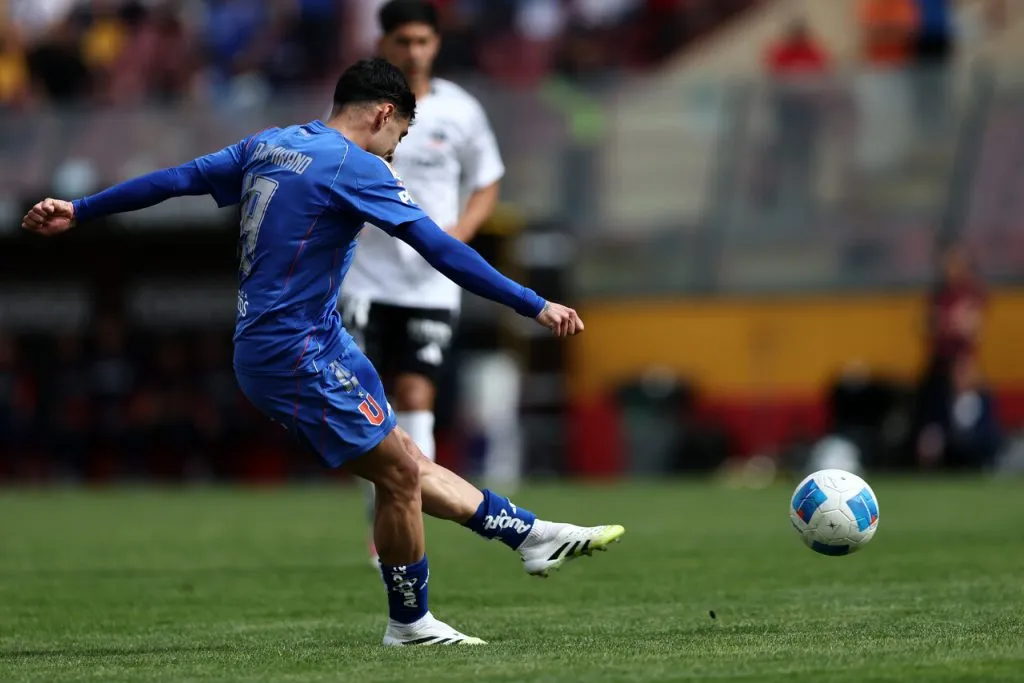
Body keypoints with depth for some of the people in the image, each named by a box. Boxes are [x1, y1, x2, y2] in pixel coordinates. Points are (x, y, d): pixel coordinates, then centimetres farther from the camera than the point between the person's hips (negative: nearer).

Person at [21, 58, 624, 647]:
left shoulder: (268, 147, 9)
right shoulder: (354, 168, -15)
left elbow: (177, 179, 15)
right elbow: (441, 249, -19)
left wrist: (77, 213, 23)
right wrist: (535, 307, -19)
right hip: (300, 354, -10)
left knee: (405, 459, 13)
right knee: (399, 474, -2)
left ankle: (532, 535, 20)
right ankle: (410, 622, 10)